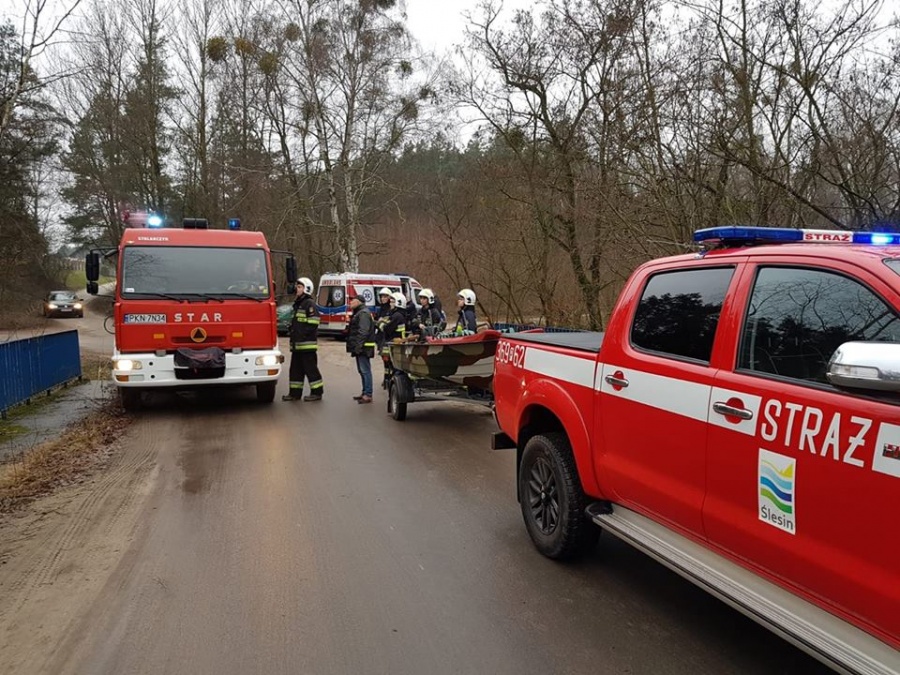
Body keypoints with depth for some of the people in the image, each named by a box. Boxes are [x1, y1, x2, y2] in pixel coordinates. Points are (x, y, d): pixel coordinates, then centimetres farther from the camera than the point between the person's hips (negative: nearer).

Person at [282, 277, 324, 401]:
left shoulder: (309, 304, -10)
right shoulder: (298, 303, 20)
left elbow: (313, 323, -19)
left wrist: (302, 334, -19)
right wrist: (293, 334, 16)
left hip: (307, 344, -10)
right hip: (297, 344, 10)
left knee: (310, 369, -4)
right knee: (296, 369, 11)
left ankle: (317, 392, 4)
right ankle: (295, 393, 17)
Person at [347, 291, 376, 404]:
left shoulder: (363, 313, -13)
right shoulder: (358, 313, 21)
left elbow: (363, 331, -22)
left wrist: (358, 346, -25)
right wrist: (356, 346, 21)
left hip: (363, 347, -11)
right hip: (359, 347, 11)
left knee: (365, 370, -10)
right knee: (362, 370, 15)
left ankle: (368, 395, -10)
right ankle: (365, 393, 22)